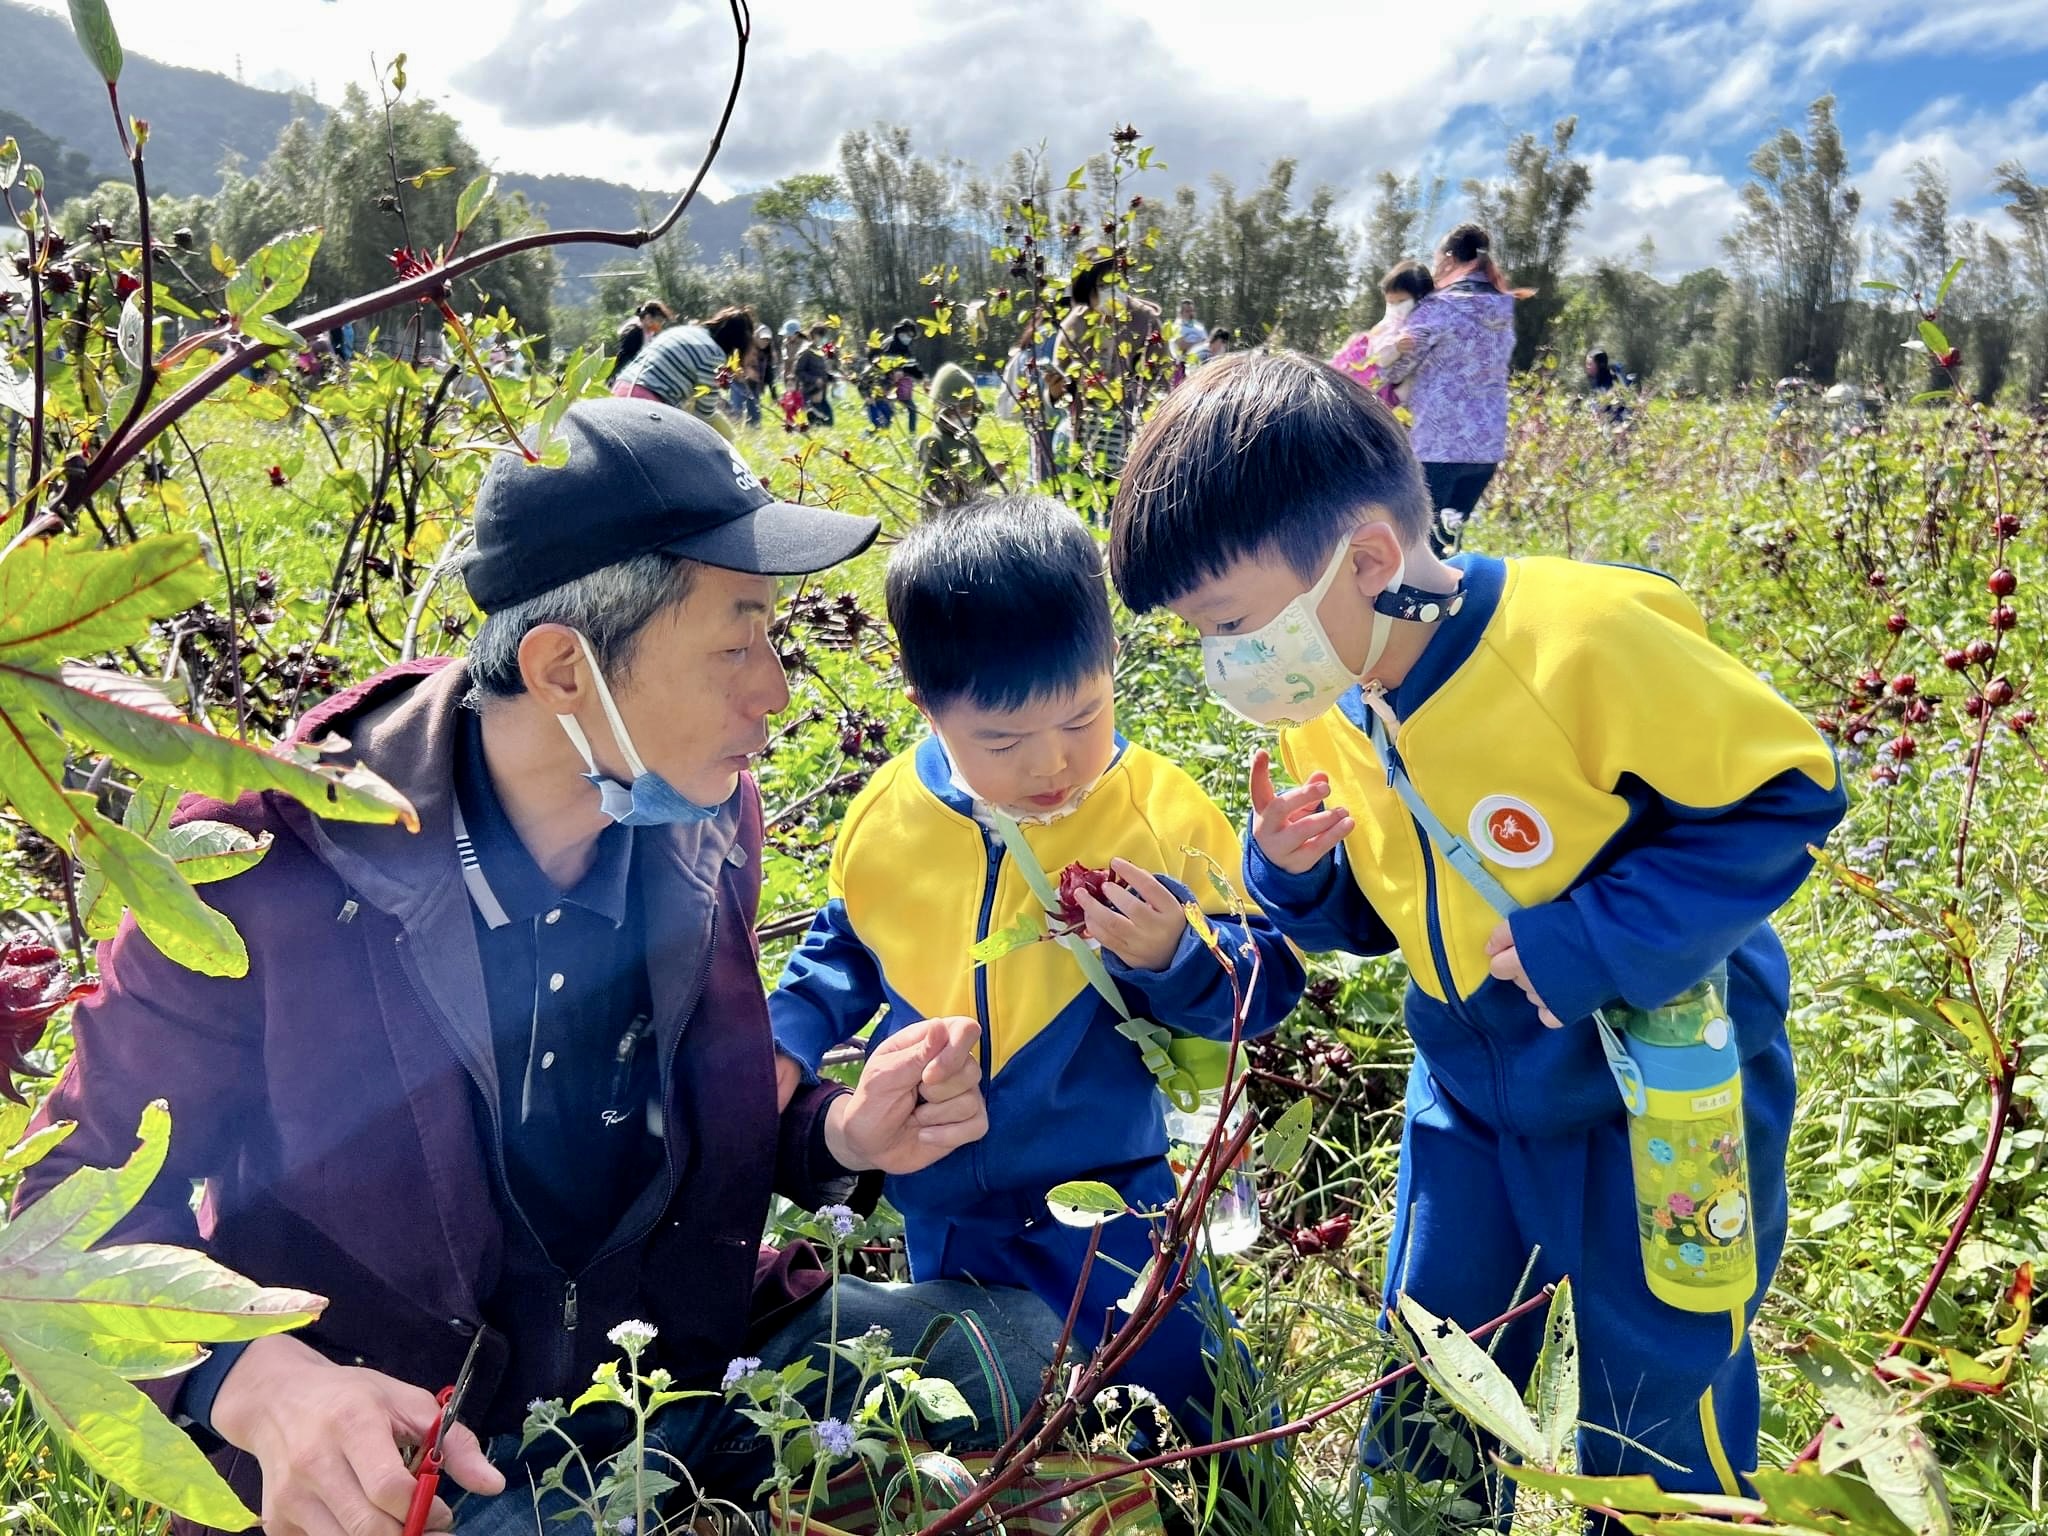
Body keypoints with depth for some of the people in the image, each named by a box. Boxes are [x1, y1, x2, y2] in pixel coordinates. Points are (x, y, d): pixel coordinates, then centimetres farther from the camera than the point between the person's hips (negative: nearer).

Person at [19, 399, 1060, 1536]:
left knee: (1022, 1342, -6)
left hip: (688, 1367, 5)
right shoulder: (262, 860, -21)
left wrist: (838, 1135, -13)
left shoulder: (704, 815, -5)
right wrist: (255, 1380, -31)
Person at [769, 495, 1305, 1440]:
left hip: (1106, 1198, -3)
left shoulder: (1161, 813, -15)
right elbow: (843, 954, 12)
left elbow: (1264, 982, -10)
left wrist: (1171, 955, -28)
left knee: (1180, 1401, 10)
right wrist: (786, 1042, -3)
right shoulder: (891, 815, -7)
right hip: (939, 1205, 4)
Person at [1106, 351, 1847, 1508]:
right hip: (1474, 1095, 6)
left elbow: (1786, 794, -21)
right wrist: (1293, 876, -15)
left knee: (1659, 1424, 12)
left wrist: (1595, 940, -28)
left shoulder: (1580, 638, -28)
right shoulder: (1326, 706, -5)